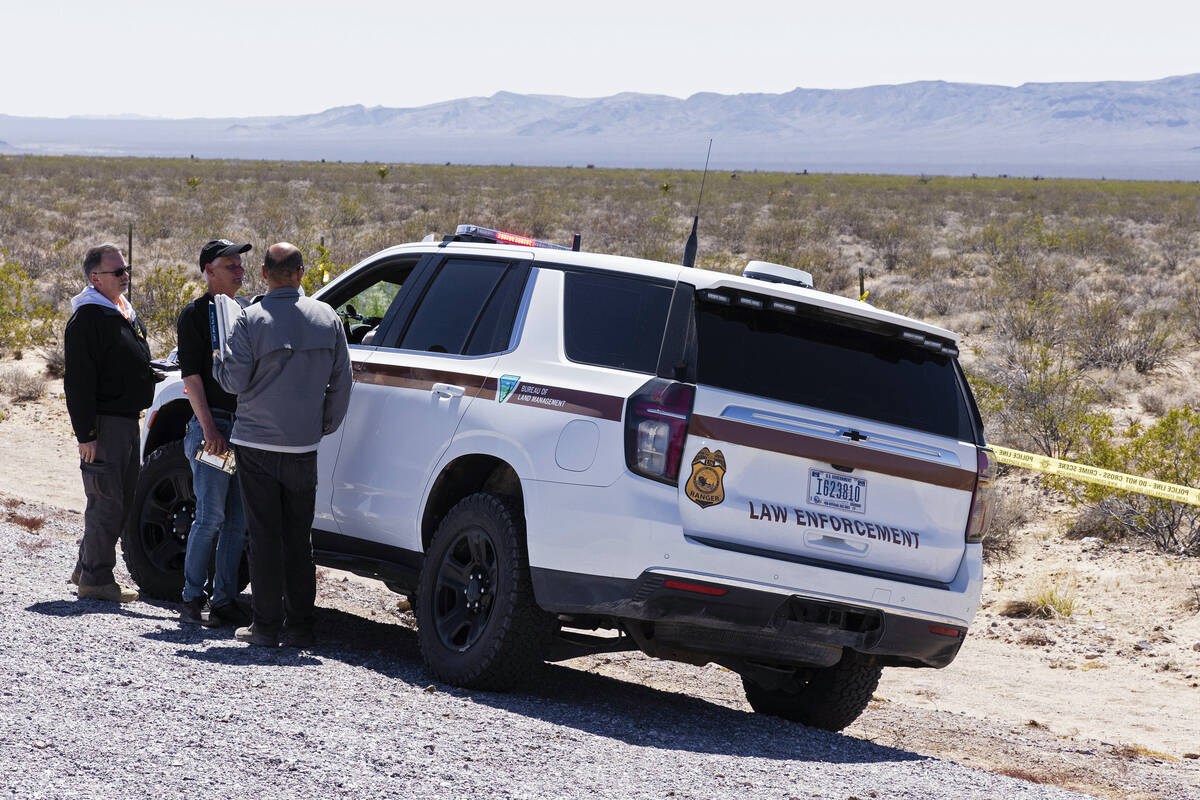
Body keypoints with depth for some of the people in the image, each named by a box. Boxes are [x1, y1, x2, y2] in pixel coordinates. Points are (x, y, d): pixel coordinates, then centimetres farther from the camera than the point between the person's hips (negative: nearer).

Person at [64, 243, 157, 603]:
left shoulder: (125, 313, 16)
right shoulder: (87, 318, -14)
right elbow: (78, 380, -18)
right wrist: (85, 433, -21)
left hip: (128, 421, 10)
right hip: (104, 424, -10)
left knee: (123, 501, 13)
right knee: (107, 502, -8)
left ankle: (88, 568, 22)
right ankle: (95, 578, -2)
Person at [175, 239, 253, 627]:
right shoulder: (195, 314, -3)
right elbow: (191, 375, -9)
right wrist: (209, 427, -17)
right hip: (211, 425, -7)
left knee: (238, 521, 5)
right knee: (210, 517, -7)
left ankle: (224, 600, 11)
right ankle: (192, 600, 1)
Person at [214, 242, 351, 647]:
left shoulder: (252, 319, -11)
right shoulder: (327, 318, 3)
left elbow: (236, 380, -11)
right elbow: (341, 382, 7)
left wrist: (218, 359, 10)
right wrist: (326, 424, 20)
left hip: (257, 444, -3)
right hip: (303, 445, 3)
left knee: (264, 536, 2)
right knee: (299, 538, 9)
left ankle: (266, 625, 3)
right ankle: (299, 626, 10)